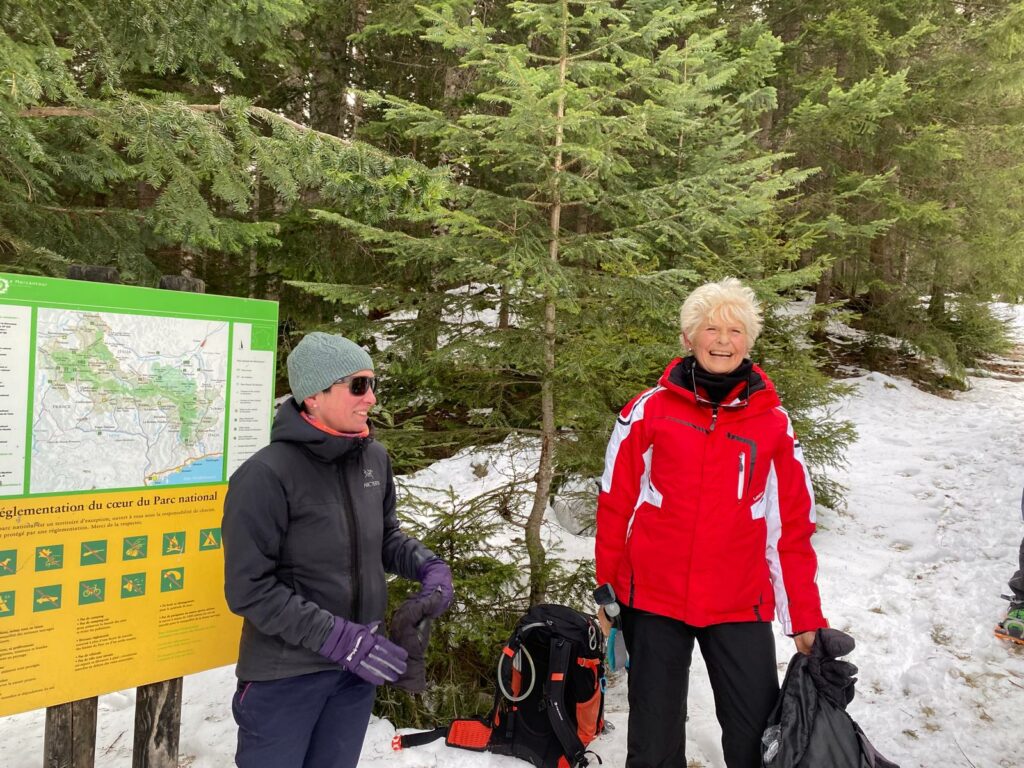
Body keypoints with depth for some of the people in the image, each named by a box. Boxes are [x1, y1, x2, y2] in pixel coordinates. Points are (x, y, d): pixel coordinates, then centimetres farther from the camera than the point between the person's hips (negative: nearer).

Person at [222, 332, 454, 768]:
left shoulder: (374, 459, -3)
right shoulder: (267, 475, -21)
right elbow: (249, 589, -20)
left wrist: (428, 565, -8)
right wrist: (338, 638, -24)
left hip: (358, 668, 6)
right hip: (286, 674, -5)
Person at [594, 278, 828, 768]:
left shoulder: (773, 424, 1)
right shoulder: (648, 411, -2)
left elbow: (792, 529, 3)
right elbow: (615, 507, 2)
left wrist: (806, 617, 3)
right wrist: (608, 591, 3)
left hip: (741, 606, 1)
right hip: (653, 599, 0)